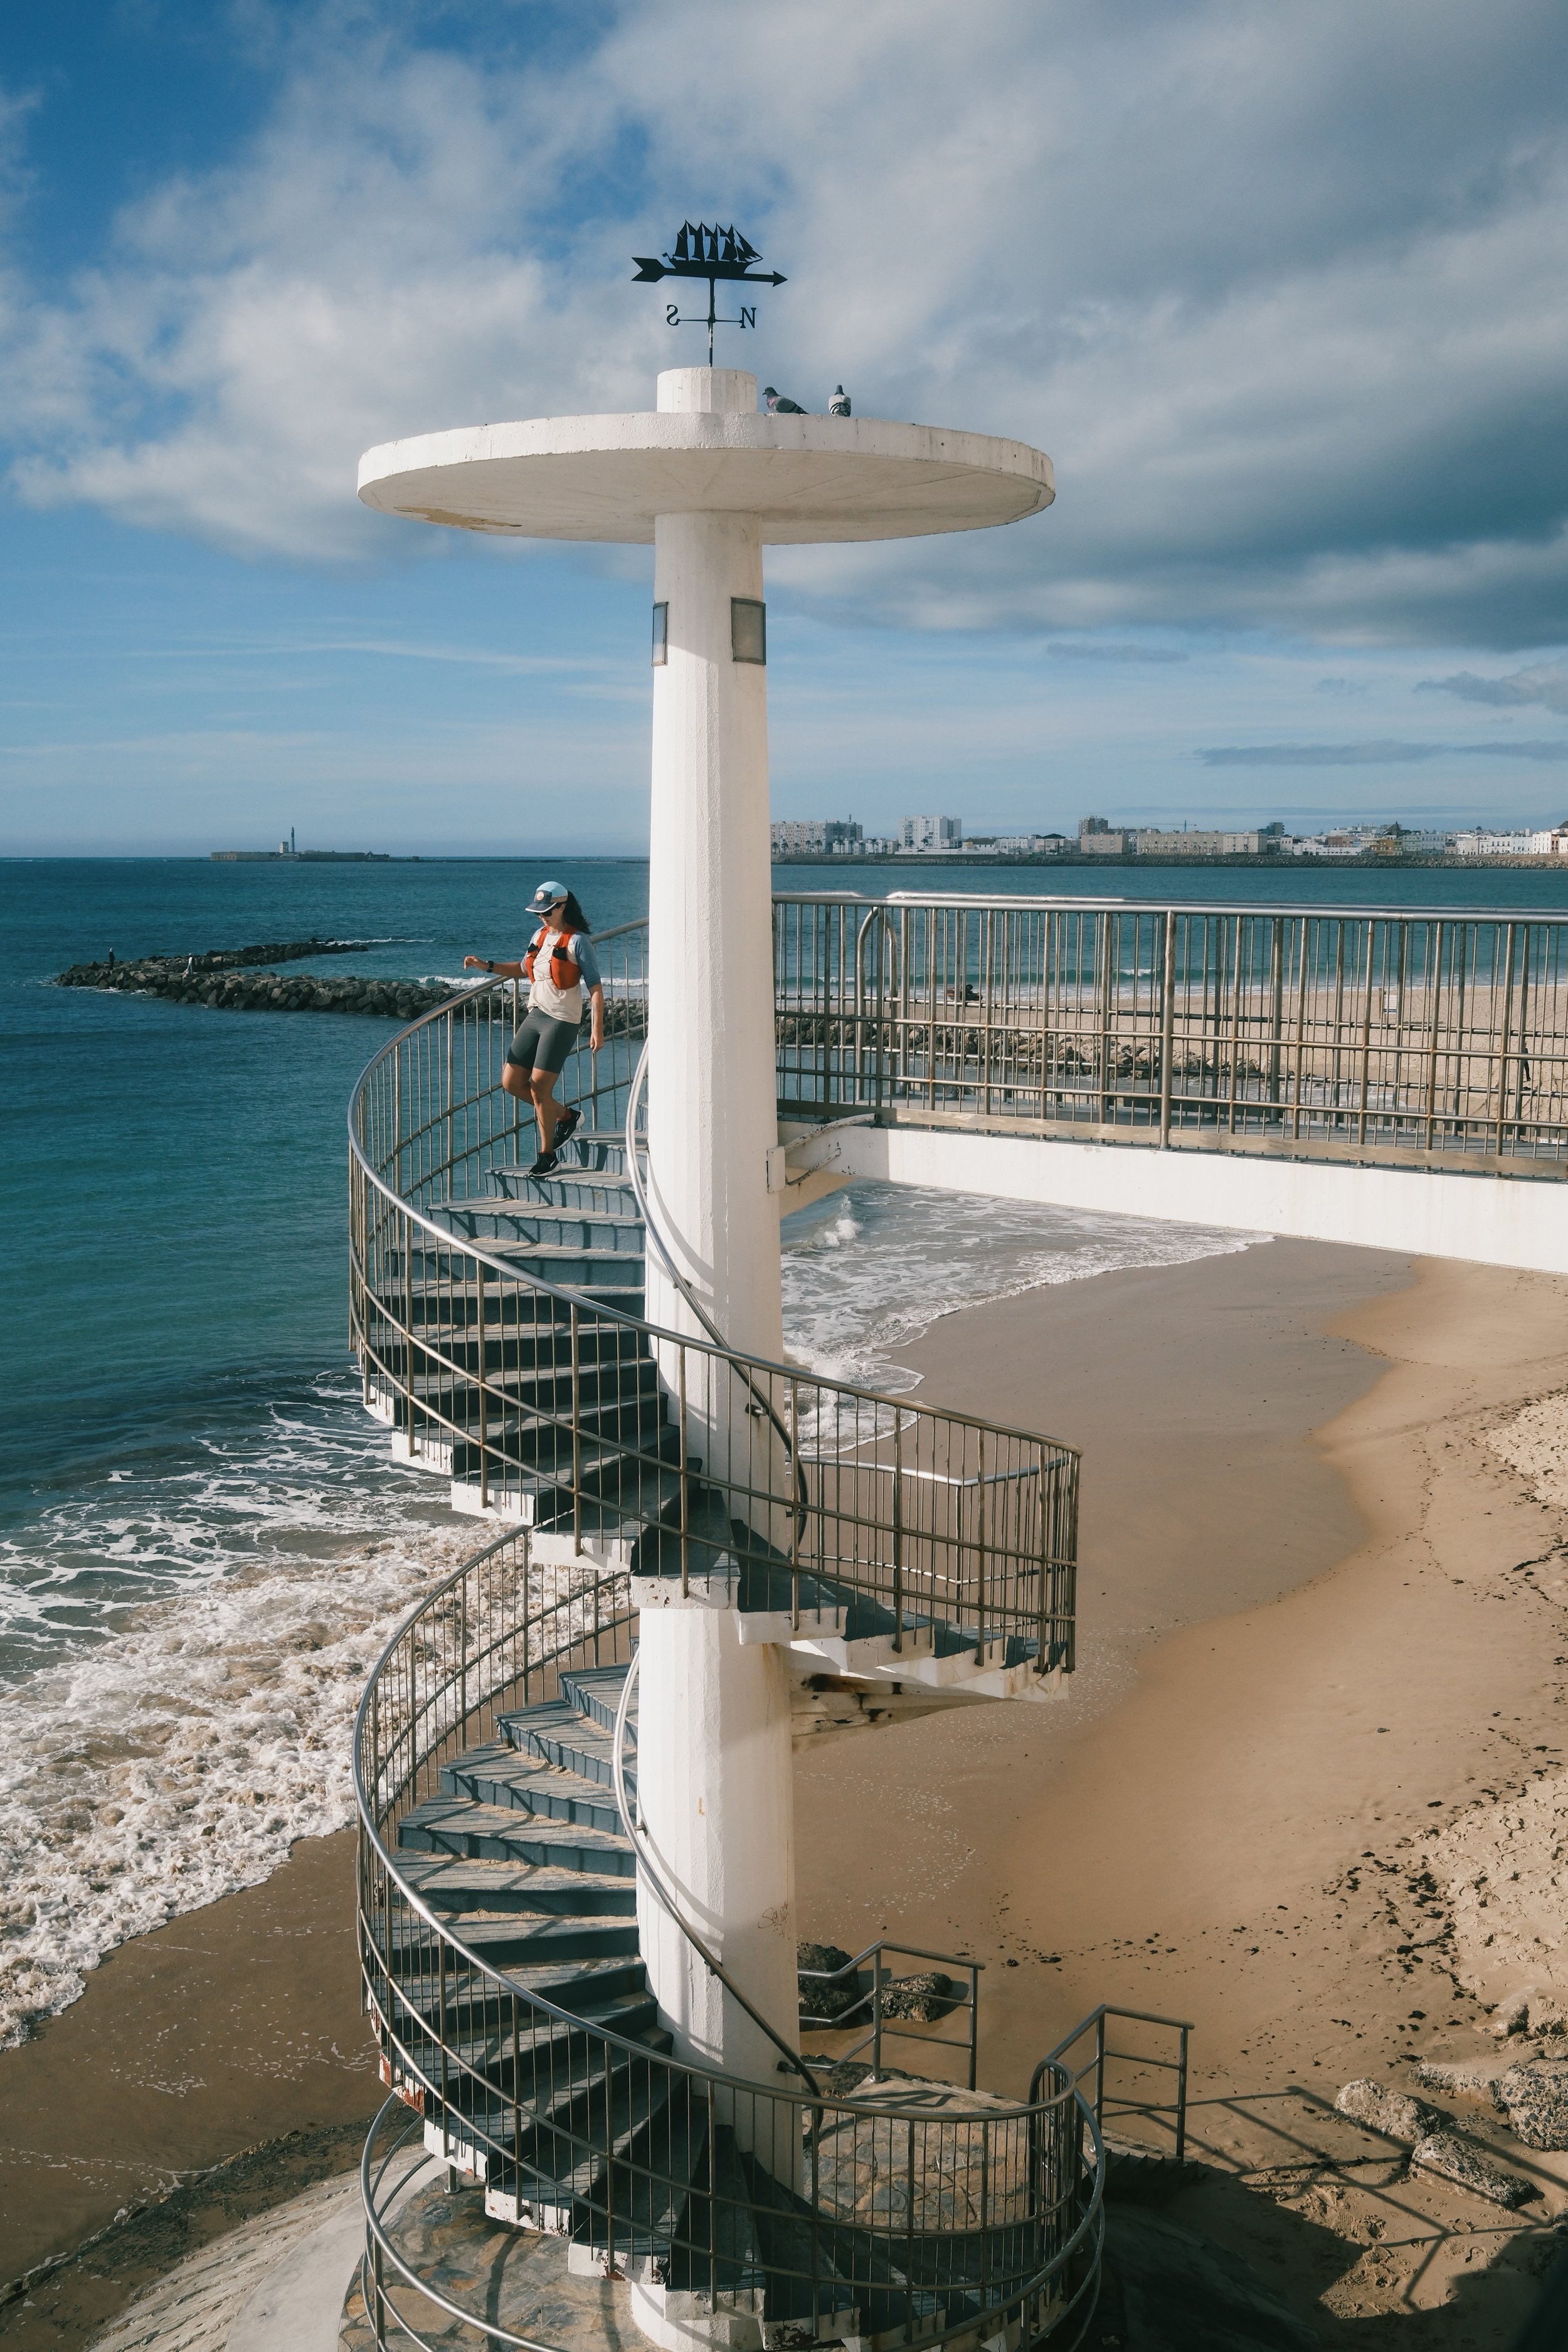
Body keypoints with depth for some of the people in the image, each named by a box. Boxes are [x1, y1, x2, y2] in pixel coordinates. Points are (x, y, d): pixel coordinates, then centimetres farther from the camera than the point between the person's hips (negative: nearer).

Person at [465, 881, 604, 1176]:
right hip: (536, 1016, 8)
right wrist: (486, 966, 16)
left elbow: (595, 988, -11)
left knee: (539, 1087, -8)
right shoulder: (540, 935, 12)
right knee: (511, 1082, 5)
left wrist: (597, 1028, -19)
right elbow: (523, 970, 28)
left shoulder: (577, 941, -10)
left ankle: (548, 1155, 8)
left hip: (562, 1022, -8)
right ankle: (566, 1116, 23)